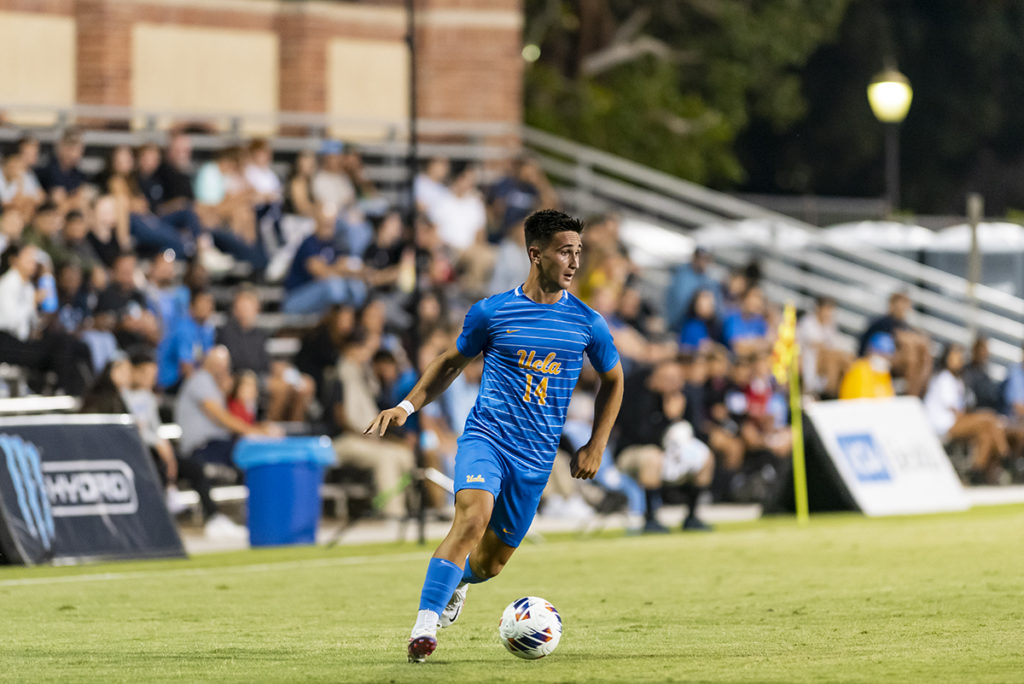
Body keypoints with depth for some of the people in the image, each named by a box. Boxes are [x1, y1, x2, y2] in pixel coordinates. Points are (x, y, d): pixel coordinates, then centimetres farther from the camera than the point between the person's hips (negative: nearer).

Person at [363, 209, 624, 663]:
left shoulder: (588, 323, 3)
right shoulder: (491, 312, 0)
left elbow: (612, 380, 19)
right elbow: (452, 362, 16)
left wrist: (596, 446, 13)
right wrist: (408, 406, 4)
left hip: (536, 456, 3)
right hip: (486, 436, -2)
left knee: (491, 561, 8)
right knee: (473, 516, -30)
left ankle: (457, 580, 46)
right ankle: (424, 626, -30)